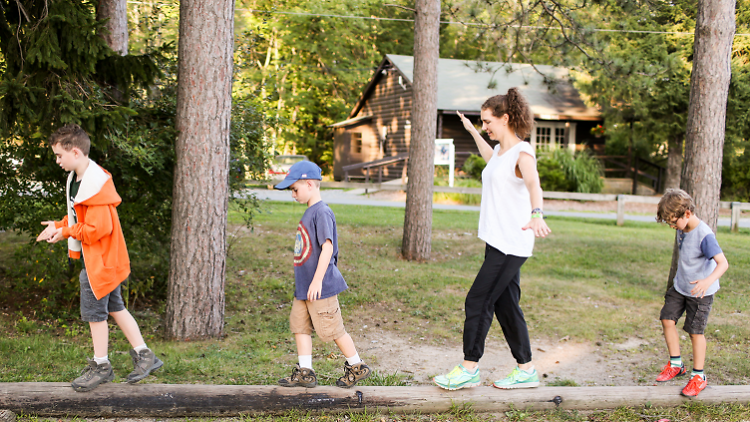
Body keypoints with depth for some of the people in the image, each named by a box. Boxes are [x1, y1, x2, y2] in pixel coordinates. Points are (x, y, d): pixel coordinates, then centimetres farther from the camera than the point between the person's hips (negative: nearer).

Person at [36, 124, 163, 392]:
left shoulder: (95, 184, -24)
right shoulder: (77, 178, 8)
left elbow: (99, 228, -26)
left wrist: (67, 232, -15)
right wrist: (59, 226, 5)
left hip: (100, 260, -10)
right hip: (94, 259, 10)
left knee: (94, 312, 2)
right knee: (115, 308, 14)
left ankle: (101, 366, 18)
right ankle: (145, 356, 22)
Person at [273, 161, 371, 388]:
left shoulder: (322, 212, -17)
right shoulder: (308, 212, 13)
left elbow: (327, 247, -24)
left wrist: (317, 280, -25)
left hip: (321, 286, -9)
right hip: (303, 286, 9)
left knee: (331, 329, 1)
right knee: (299, 325, 10)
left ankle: (357, 367, 17)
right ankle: (305, 372, 17)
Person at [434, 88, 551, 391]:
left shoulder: (522, 152, -14)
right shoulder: (501, 151, 14)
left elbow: (533, 184, -35)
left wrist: (536, 214, -54)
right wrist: (471, 131, 53)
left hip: (512, 244, -9)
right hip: (497, 241, 9)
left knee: (477, 302, -7)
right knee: (505, 305, 12)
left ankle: (469, 369, 3)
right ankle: (526, 371, 21)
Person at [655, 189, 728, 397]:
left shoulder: (704, 235, -28)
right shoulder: (682, 229, -3)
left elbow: (723, 263, -37)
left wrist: (708, 281, -53)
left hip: (700, 292, -7)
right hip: (680, 287, 7)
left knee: (695, 331, -1)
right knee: (667, 319, 4)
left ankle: (699, 376, 15)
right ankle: (676, 365, 21)